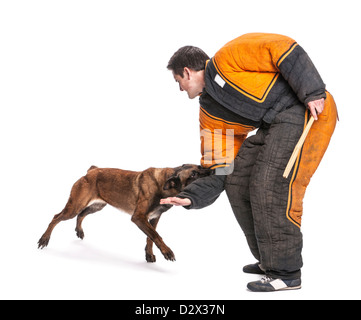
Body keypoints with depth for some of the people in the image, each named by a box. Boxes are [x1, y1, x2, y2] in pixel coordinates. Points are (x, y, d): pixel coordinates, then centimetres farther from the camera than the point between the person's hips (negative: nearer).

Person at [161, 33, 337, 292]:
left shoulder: (226, 58, -6)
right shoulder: (210, 115, 16)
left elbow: (284, 50, -15)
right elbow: (219, 171, 12)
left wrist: (312, 92, -21)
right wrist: (191, 198, 2)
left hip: (307, 109, -9)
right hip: (273, 125, 9)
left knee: (272, 187, -14)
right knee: (237, 181, 6)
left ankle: (286, 273, -2)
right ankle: (269, 260, 18)